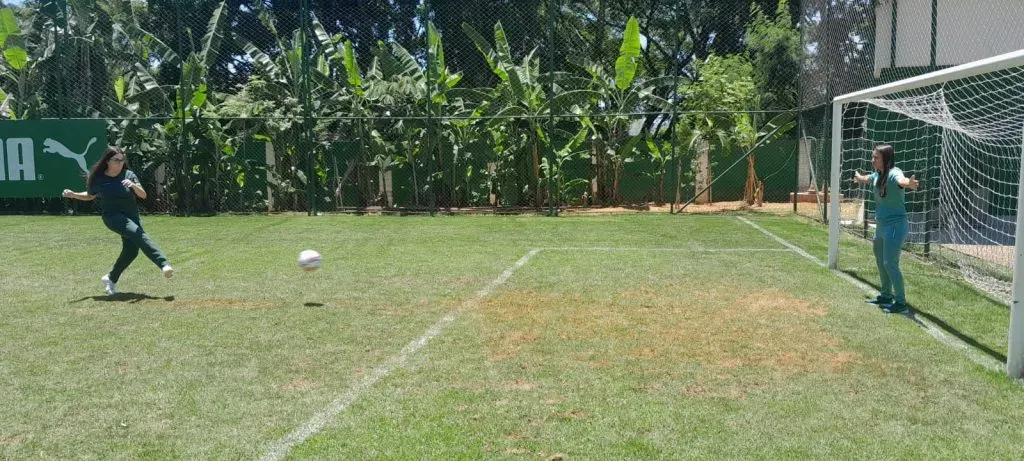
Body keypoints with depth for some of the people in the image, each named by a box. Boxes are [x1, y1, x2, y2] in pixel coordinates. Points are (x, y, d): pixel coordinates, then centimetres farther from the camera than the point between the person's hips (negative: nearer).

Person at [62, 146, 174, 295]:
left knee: (131, 250, -4)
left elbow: (143, 196, -8)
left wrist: (134, 185, -27)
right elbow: (90, 196, 18)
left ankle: (111, 279, 20)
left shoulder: (129, 175, -1)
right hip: (112, 216, -3)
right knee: (140, 235, -28)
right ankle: (164, 264, -42)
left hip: (132, 216, 3)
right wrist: (73, 195, 2)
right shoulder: (98, 179, -1)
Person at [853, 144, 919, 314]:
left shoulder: (893, 173, -20)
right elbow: (867, 179, 32)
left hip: (896, 225, -10)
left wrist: (909, 183, -68)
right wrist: (859, 178, 54)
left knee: (890, 263, -12)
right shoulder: (877, 175, 6)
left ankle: (901, 303, -3)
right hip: (881, 225, 10)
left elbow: (901, 180, -44)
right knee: (880, 261, 21)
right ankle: (886, 296, 37)